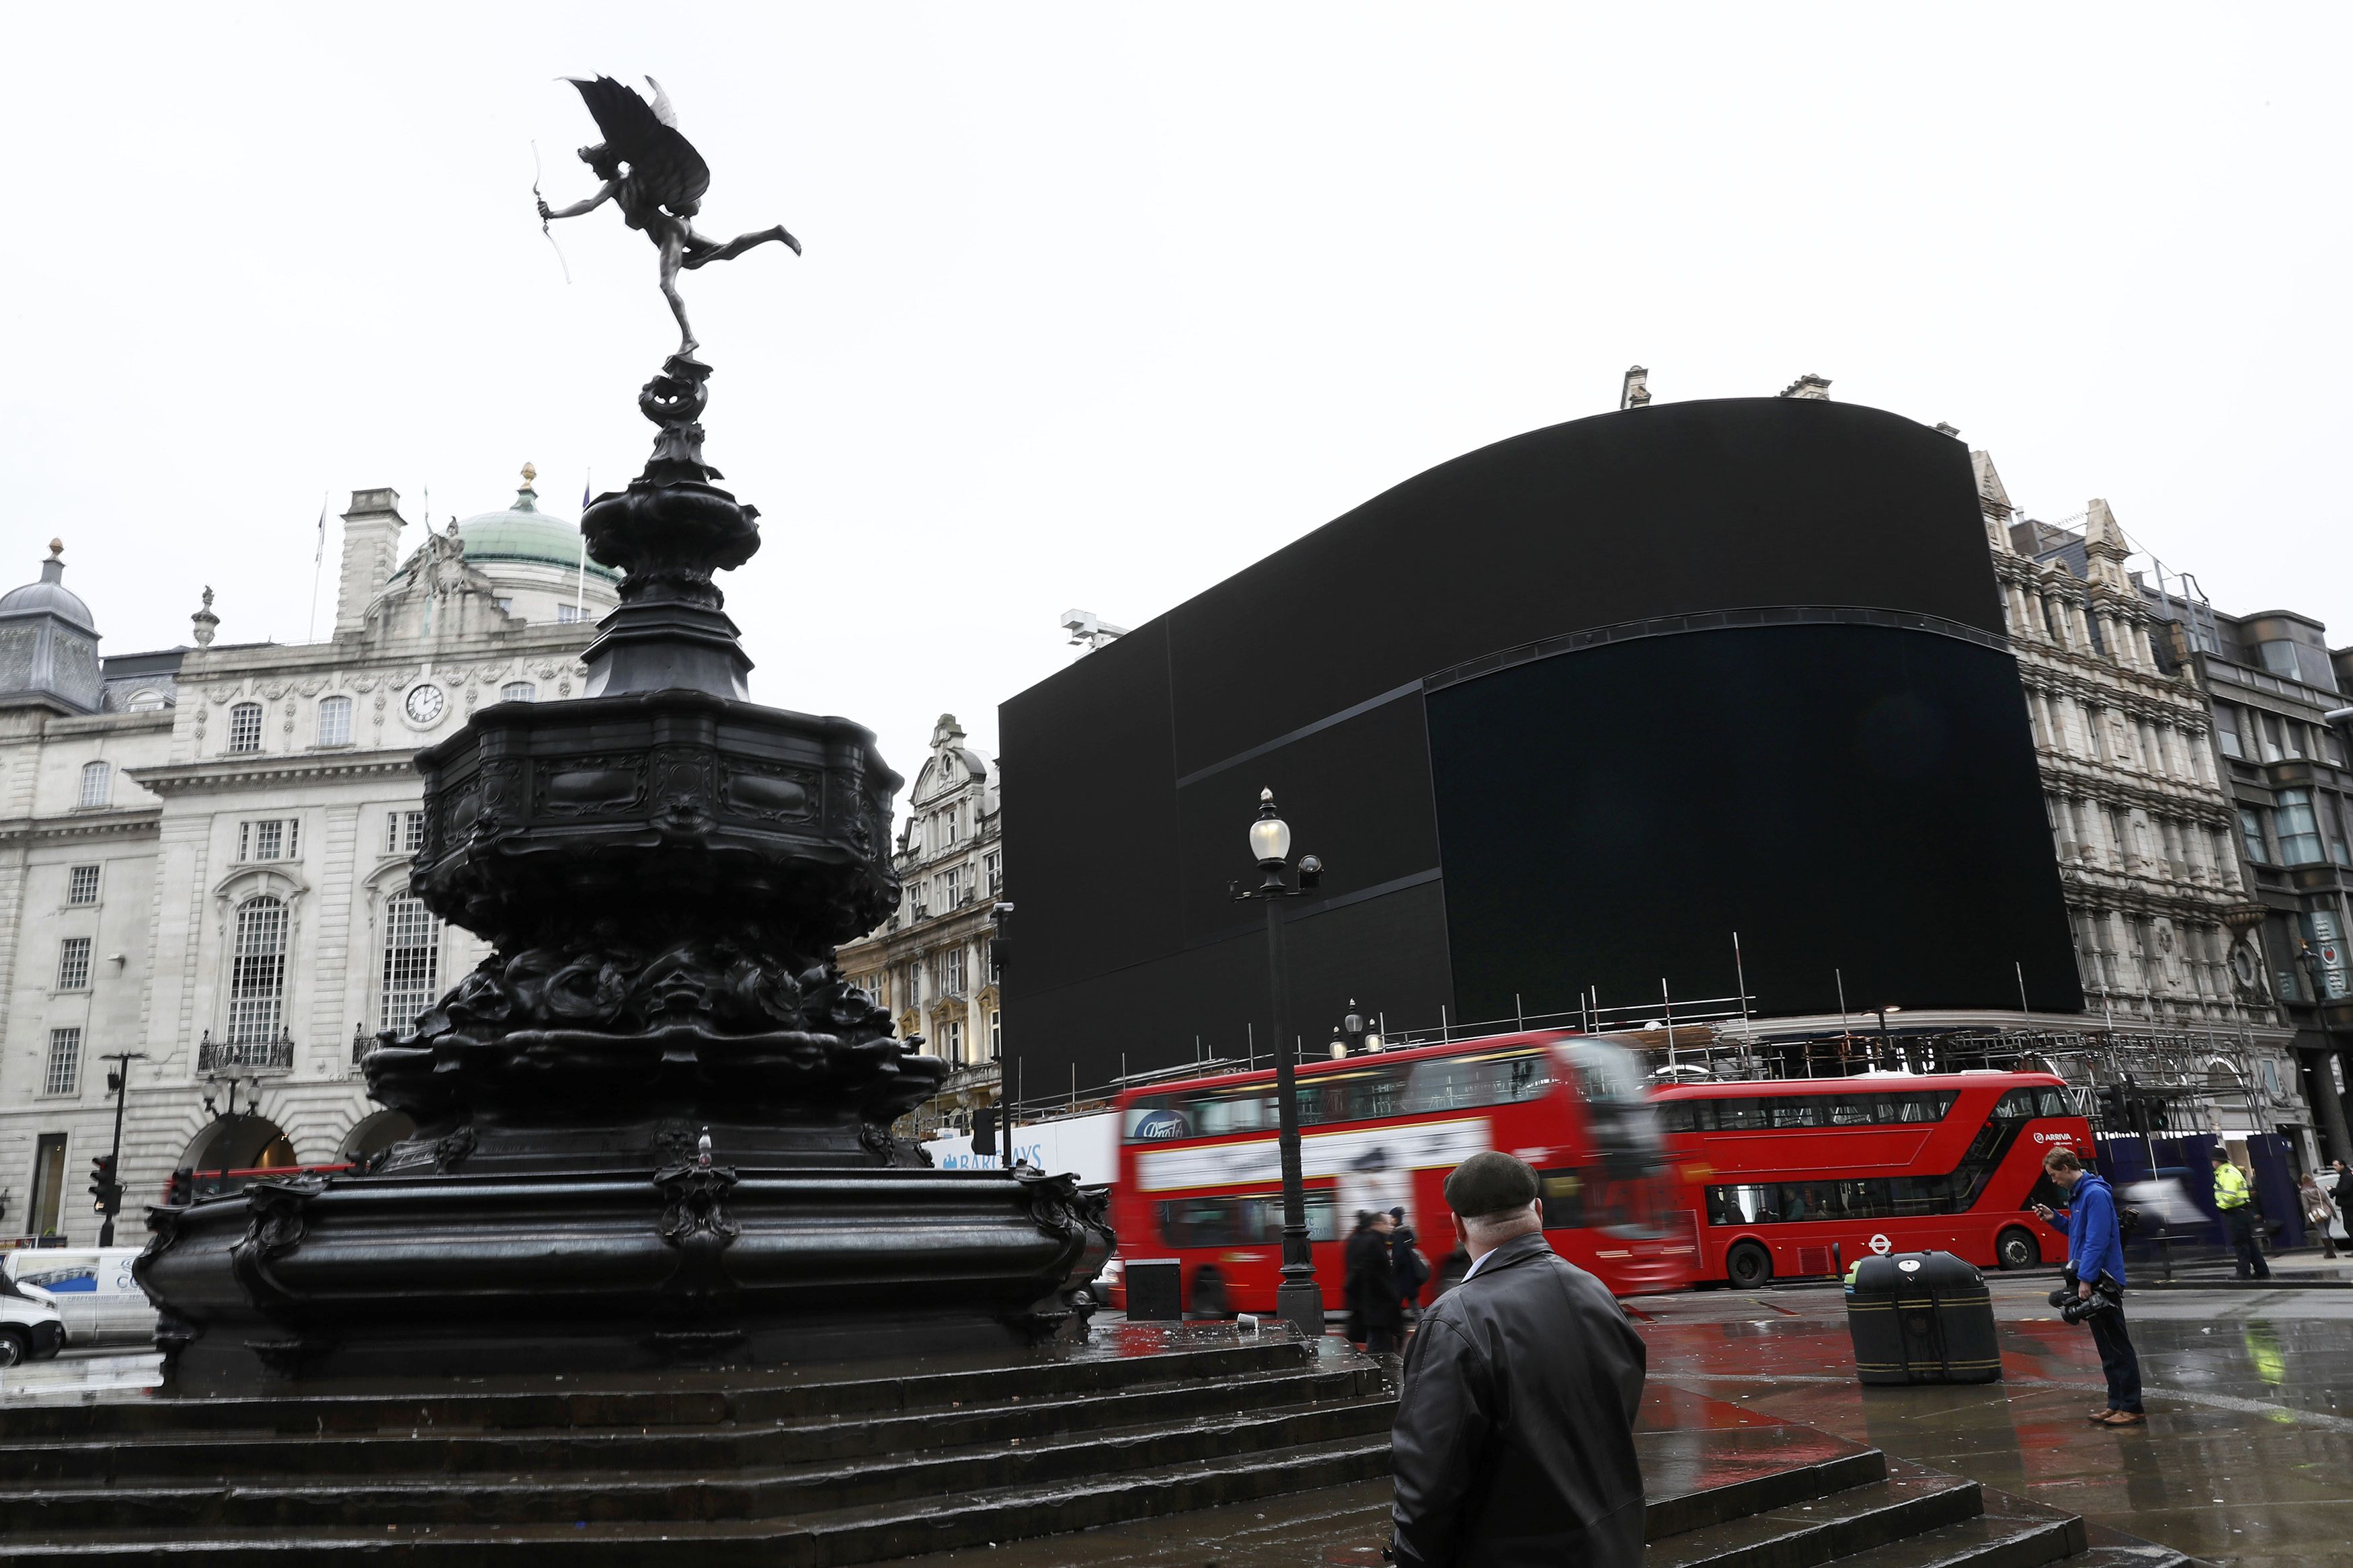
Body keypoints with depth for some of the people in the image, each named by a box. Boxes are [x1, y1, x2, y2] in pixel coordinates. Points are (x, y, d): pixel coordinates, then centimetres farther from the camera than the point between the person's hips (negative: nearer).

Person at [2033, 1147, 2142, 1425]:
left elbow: (2097, 1241, -22)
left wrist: (2086, 1279, -22)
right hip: (2089, 1279, 10)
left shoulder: (2095, 1194, -18)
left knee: (2117, 1346, -4)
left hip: (2102, 1281, -10)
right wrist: (2055, 1218, 9)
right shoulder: (2078, 1194, 13)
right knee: (2107, 1348, 14)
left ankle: (2132, 1408, 0)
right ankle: (2117, 1404, 20)